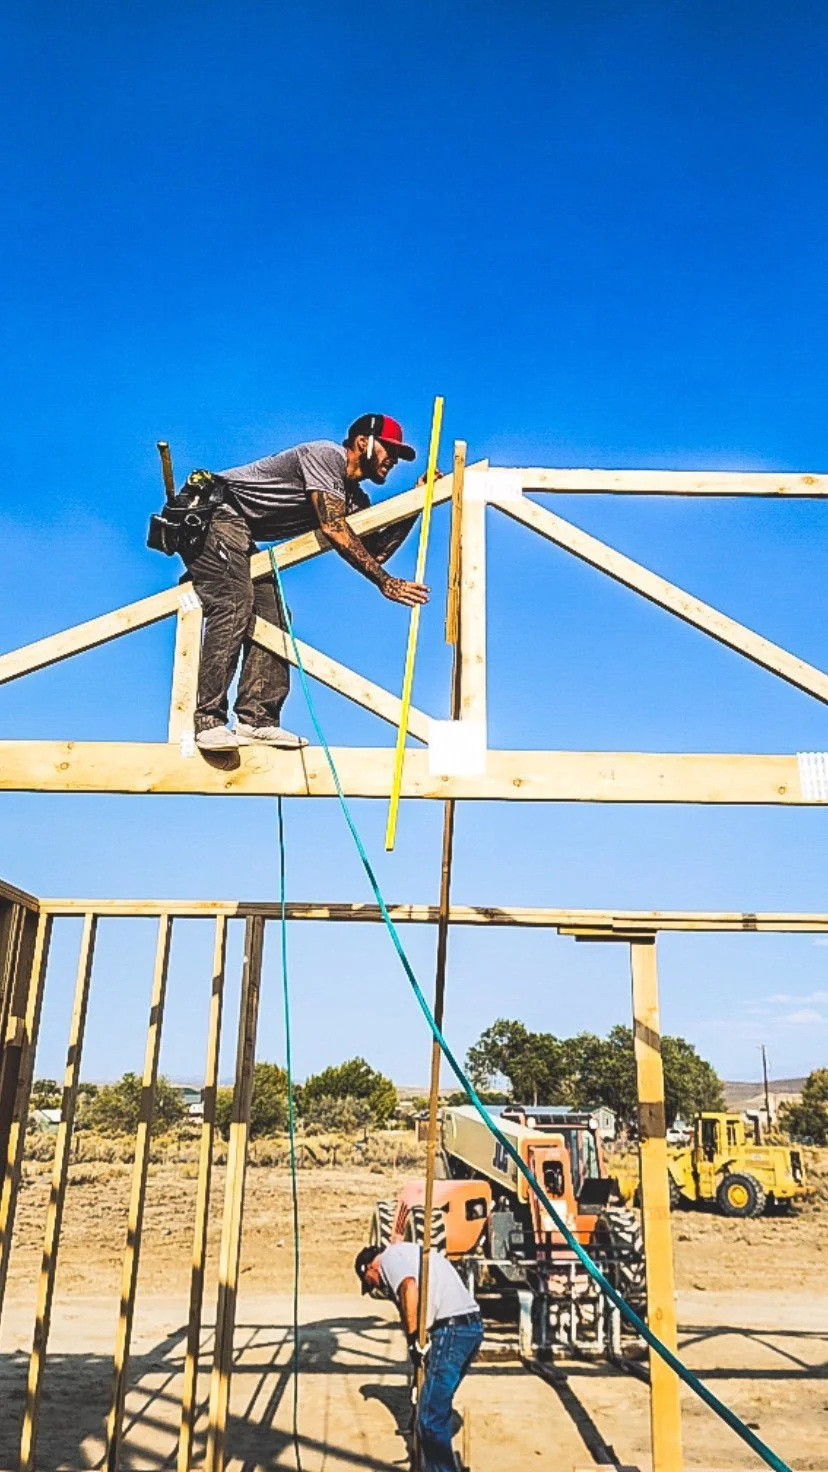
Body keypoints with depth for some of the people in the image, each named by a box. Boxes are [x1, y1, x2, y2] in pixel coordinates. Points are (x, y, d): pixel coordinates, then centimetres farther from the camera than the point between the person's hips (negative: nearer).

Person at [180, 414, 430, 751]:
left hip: (239, 533, 10)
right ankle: (208, 721, -27)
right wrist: (385, 582, -25)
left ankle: (257, 720, -4)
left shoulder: (355, 498, 14)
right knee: (235, 606, -24)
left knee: (270, 617, 0)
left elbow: (372, 552, 7)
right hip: (211, 511, -10)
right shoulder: (326, 455, -14)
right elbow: (333, 530, -24)